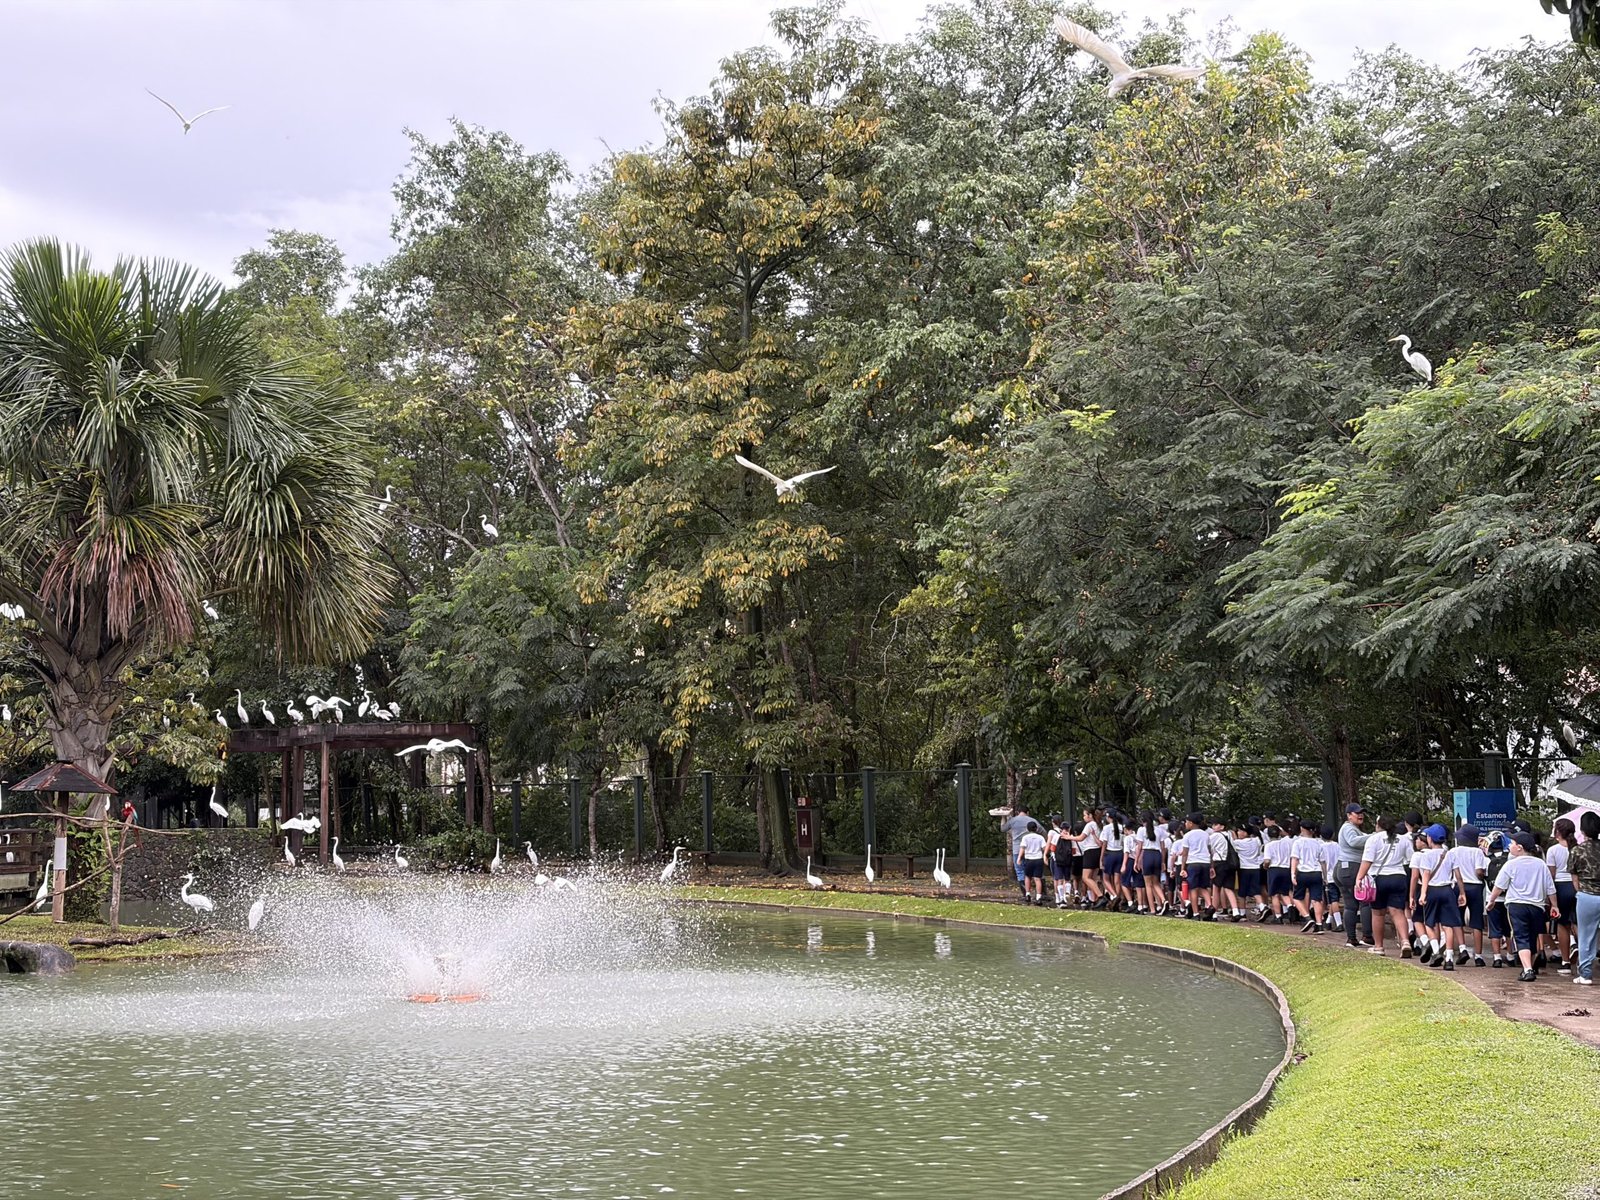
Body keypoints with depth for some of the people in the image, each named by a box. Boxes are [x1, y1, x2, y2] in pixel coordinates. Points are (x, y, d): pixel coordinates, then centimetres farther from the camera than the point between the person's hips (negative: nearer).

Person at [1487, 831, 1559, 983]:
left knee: (1521, 938, -7)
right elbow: (1550, 888, 10)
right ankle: (1531, 967, 28)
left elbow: (1499, 886, -1)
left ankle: (1528, 970, -22)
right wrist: (1554, 905, 20)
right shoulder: (1541, 864, 7)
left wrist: (1492, 901, 14)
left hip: (1516, 905, -4)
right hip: (1537, 906, 4)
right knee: (1532, 938, 18)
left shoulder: (1511, 864, -6)